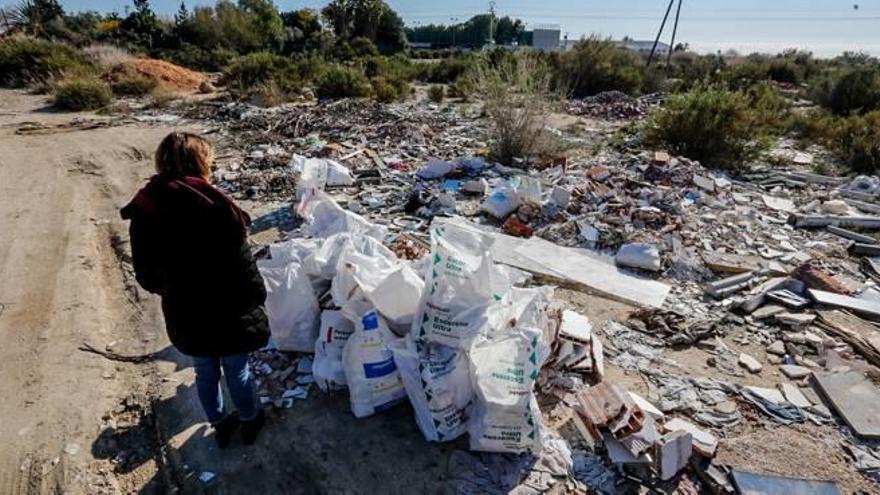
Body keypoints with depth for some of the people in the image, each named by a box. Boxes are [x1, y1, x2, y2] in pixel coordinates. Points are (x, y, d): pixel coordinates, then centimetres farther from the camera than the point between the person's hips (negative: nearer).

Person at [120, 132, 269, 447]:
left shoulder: (144, 212, -6)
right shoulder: (214, 205, -23)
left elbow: (146, 277, 1)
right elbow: (242, 265, -19)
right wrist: (256, 300, -3)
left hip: (185, 317, 4)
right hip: (228, 312, -4)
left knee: (205, 372, 25)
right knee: (237, 372, 18)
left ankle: (220, 424, 46)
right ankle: (250, 421, 41)